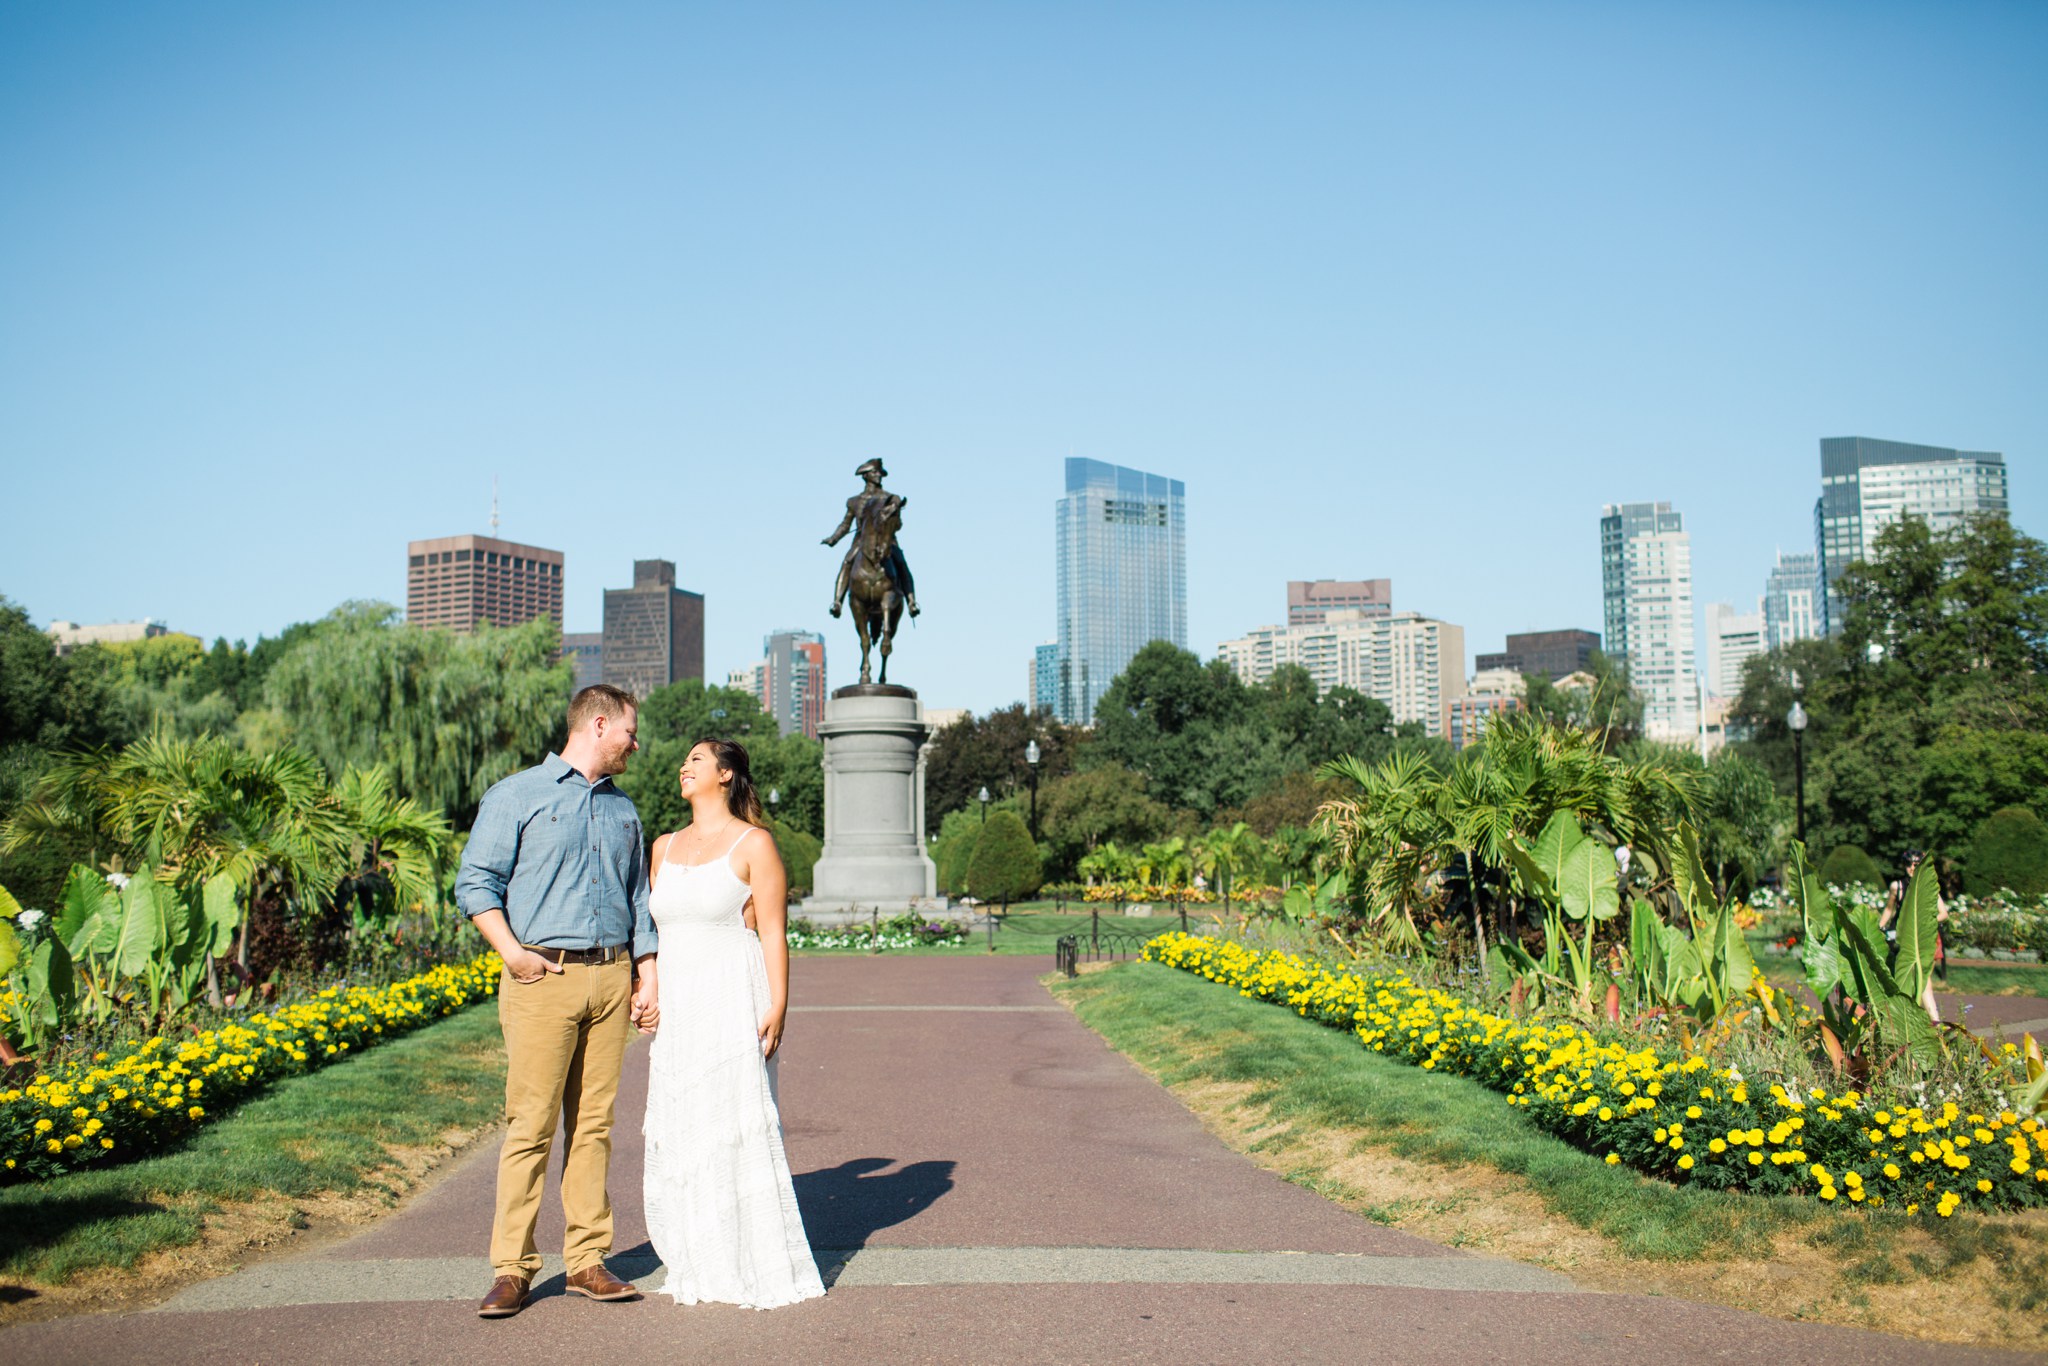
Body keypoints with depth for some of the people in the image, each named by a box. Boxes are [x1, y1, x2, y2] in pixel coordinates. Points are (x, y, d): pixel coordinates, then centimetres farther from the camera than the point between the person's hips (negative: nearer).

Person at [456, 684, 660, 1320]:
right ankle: (512, 1269, 2)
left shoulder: (622, 809, 19)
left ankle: (587, 1260, 13)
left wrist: (647, 979, 13)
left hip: (612, 978, 5)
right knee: (531, 1125, -6)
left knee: (594, 1123, 6)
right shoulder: (516, 796, 2)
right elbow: (475, 883, -2)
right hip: (544, 979, -5)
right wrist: (513, 953, -13)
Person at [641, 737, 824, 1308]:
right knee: (677, 1132, 6)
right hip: (676, 1005, 6)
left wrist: (777, 1007, -15)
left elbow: (774, 933, -7)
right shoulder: (665, 847, 16)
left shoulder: (753, 843, -2)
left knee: (737, 1126, -6)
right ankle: (701, 1268, 16)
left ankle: (762, 1269, 4)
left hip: (734, 1001, -6)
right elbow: (653, 929, 19)